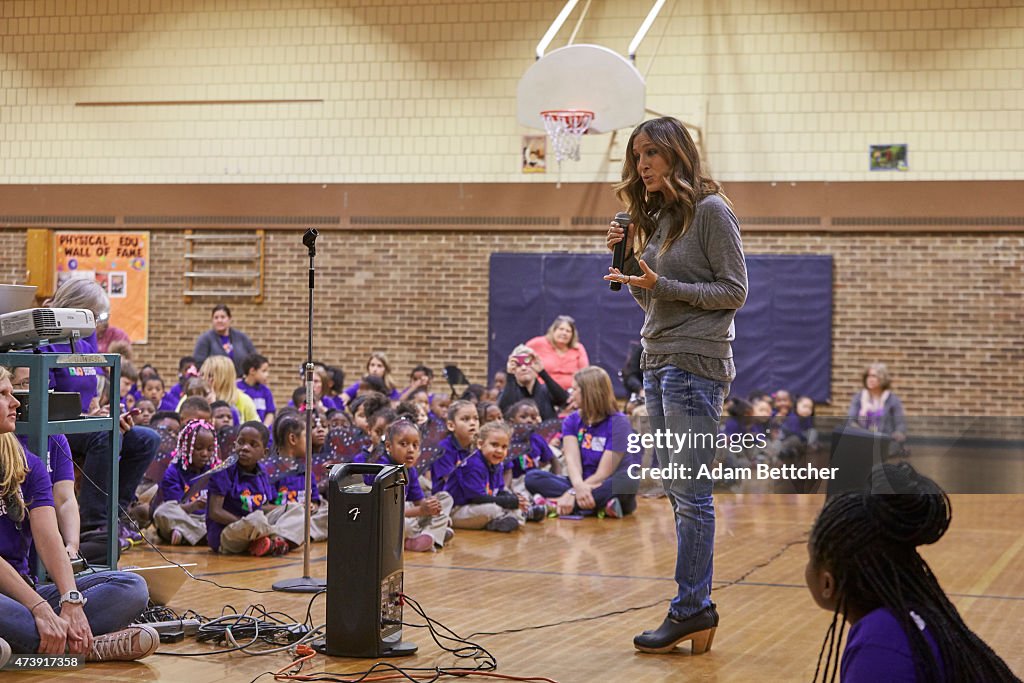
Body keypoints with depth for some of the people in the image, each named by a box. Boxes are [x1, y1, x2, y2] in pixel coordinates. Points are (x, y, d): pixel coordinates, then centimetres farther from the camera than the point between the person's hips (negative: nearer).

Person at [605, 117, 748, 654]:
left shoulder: (710, 210, -8)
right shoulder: (655, 216, 15)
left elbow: (734, 292, -11)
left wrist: (664, 286, -17)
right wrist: (626, 257, 4)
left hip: (695, 364, -9)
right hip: (656, 362, 9)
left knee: (690, 492, -6)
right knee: (676, 489, 9)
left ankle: (690, 608, -2)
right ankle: (698, 605, 14)